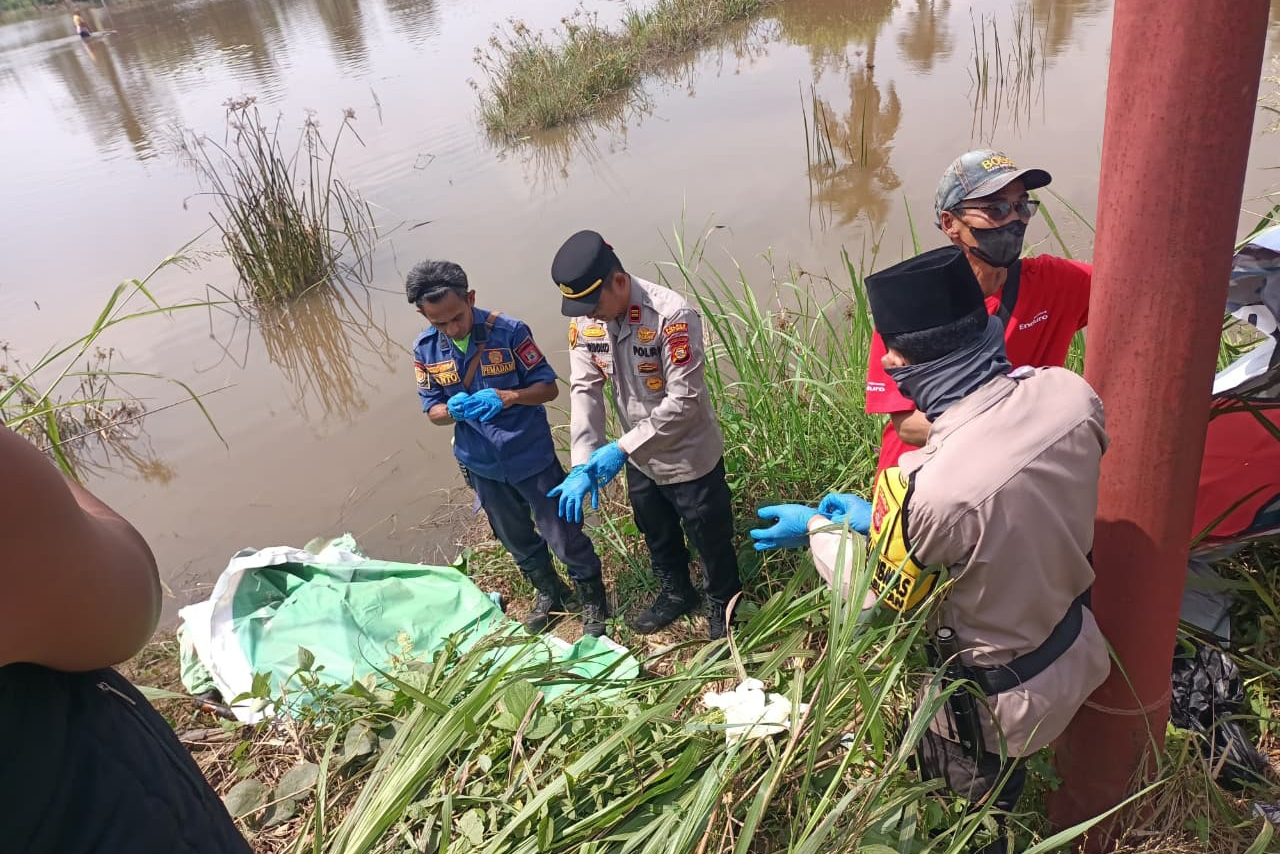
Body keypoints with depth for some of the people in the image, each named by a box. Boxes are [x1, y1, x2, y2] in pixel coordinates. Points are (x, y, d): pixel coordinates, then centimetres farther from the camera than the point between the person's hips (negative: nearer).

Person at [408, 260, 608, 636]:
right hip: (482, 466, 4)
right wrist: (453, 410, -24)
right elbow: (433, 411, 0)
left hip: (532, 457, -4)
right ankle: (548, 593, 49)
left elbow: (549, 387, -13)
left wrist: (507, 397, -32)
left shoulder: (508, 331, -19)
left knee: (564, 537, 8)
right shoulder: (425, 349, -8)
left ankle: (592, 597, 35)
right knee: (518, 541, 23)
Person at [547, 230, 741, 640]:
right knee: (658, 537, 28)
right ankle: (676, 595, 56)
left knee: (711, 539, 16)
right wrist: (582, 465, -19)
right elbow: (585, 389, -10)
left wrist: (622, 448, -29)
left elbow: (684, 400, -30)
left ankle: (722, 606, 44)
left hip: (689, 457, -6)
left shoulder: (671, 315, -30)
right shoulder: (584, 319, -11)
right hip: (640, 459, 6)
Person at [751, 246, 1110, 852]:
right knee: (1002, 788, 34)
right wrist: (879, 518, 2)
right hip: (1077, 648, 6)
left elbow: (882, 597, -18)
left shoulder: (925, 488, -41)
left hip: (997, 701, -6)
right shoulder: (1071, 392, -20)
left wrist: (817, 529, 0)